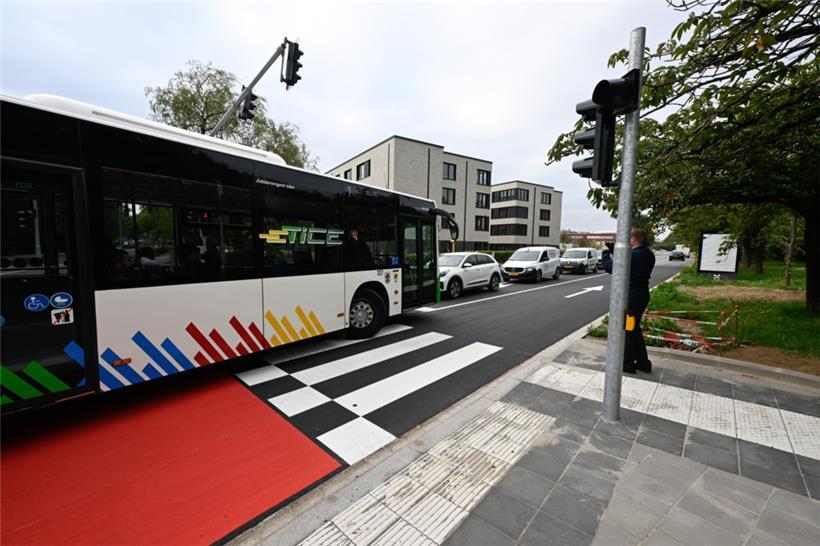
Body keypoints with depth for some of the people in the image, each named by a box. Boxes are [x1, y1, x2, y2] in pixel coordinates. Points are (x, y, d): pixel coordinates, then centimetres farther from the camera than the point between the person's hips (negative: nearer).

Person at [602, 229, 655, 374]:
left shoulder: (632, 255, -22)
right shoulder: (649, 255, 7)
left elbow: (609, 267, -16)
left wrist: (606, 252, 0)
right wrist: (614, 250, 11)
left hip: (630, 296, -9)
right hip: (643, 295, 9)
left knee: (627, 329, 4)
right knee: (634, 328, 20)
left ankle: (628, 363, 16)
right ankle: (643, 362, 28)